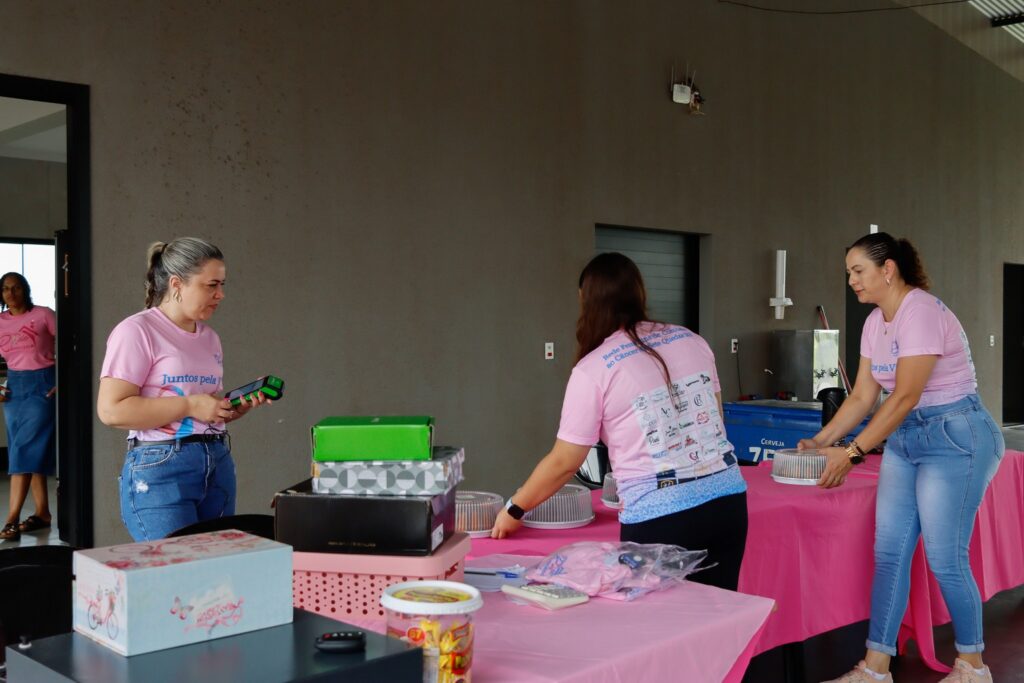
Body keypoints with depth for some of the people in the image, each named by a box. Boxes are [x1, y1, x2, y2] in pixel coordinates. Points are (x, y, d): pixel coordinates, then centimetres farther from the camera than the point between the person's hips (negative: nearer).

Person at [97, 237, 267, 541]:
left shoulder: (210, 337, 15)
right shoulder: (137, 331, -8)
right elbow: (112, 410, -17)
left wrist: (241, 405, 2)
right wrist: (191, 405, -16)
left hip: (218, 464, 7)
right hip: (160, 468, -7)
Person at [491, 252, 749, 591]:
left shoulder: (593, 370, -6)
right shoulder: (692, 341, 8)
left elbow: (564, 462, -1)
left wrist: (514, 510, 12)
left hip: (660, 521, -5)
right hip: (728, 499, 5)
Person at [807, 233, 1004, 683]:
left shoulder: (922, 312, -19)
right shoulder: (874, 323, 8)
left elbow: (905, 397, -23)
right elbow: (861, 397, 9)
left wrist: (852, 453, -22)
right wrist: (820, 442, 0)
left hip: (955, 437, -8)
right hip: (905, 439, 8)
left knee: (945, 559, -2)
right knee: (888, 552, 4)